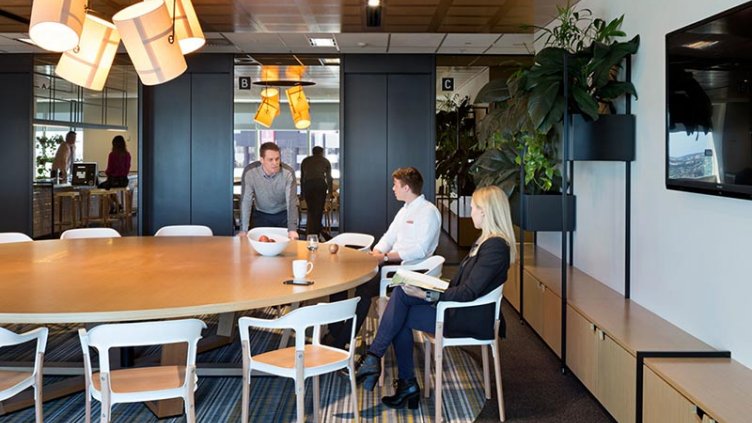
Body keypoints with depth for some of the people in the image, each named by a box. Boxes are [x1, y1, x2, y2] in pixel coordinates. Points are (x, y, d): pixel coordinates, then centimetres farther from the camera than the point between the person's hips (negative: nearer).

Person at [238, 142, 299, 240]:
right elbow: (245, 201, -21)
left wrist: (292, 229, -41)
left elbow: (292, 201, -28)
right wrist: (243, 230, -27)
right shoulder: (249, 172, -24)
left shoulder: (288, 173, -24)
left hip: (283, 214, 0)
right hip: (261, 215, 0)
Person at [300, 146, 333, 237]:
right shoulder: (325, 161, 20)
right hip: (320, 185, -2)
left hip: (307, 185, 2)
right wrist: (330, 191, 27)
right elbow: (329, 178, 19)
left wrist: (302, 192, 31)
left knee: (311, 210, 12)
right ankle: (315, 233, 5)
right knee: (319, 210, 5)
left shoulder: (305, 161, 25)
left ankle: (309, 232, 6)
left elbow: (302, 178, 25)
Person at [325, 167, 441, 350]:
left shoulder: (428, 212, -9)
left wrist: (385, 257, -20)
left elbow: (419, 250, -18)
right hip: (391, 262, 10)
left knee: (364, 288, -30)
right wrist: (376, 253, -1)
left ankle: (339, 342, -22)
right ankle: (334, 332, -6)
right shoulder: (405, 210, 22)